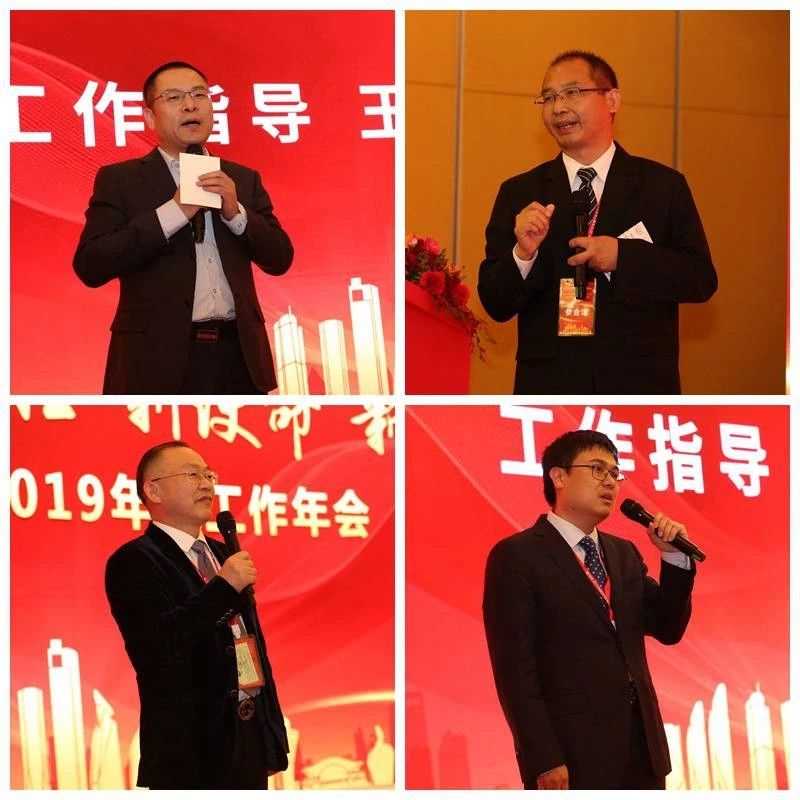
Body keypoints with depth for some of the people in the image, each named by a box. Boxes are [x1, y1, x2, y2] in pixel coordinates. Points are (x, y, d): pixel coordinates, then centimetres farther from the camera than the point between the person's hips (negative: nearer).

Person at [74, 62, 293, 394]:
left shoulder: (243, 179, 14)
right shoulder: (119, 180, 3)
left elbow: (280, 259, 10)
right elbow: (89, 266, -9)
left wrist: (235, 212, -7)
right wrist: (173, 212, -14)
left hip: (238, 355, 4)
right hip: (158, 357, -3)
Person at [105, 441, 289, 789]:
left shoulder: (222, 555, 17)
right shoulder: (133, 562, -8)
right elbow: (154, 645, -23)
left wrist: (273, 735, 16)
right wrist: (224, 587, -21)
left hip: (250, 739, 7)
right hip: (191, 750, -7)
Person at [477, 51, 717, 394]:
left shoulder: (664, 186, 6)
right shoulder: (518, 194, 9)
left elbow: (701, 279, -1)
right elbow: (496, 304, 4)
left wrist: (622, 257, -13)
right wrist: (523, 254, -16)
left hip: (640, 387, -1)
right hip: (549, 388, 1)